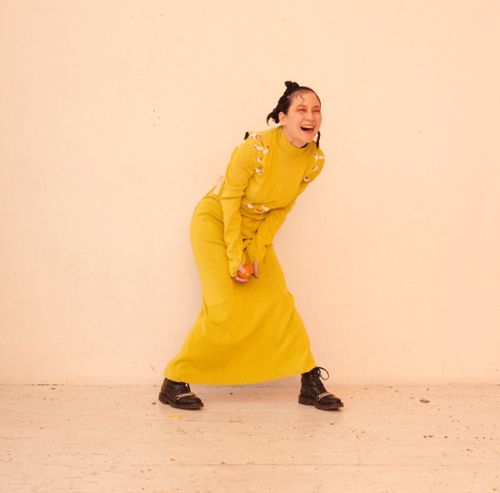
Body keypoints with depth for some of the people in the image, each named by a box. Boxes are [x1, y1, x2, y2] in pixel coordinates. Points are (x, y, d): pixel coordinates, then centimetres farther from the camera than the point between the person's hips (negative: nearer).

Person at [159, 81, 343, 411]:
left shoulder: (315, 160, -11)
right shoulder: (256, 147, -28)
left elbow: (281, 209, -1)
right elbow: (230, 199, -18)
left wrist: (256, 253, -8)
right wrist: (236, 259, -17)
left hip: (255, 230, 5)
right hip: (215, 221, -5)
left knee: (279, 302, 1)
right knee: (224, 309, -13)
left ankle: (311, 385, 10)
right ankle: (174, 382, 2)